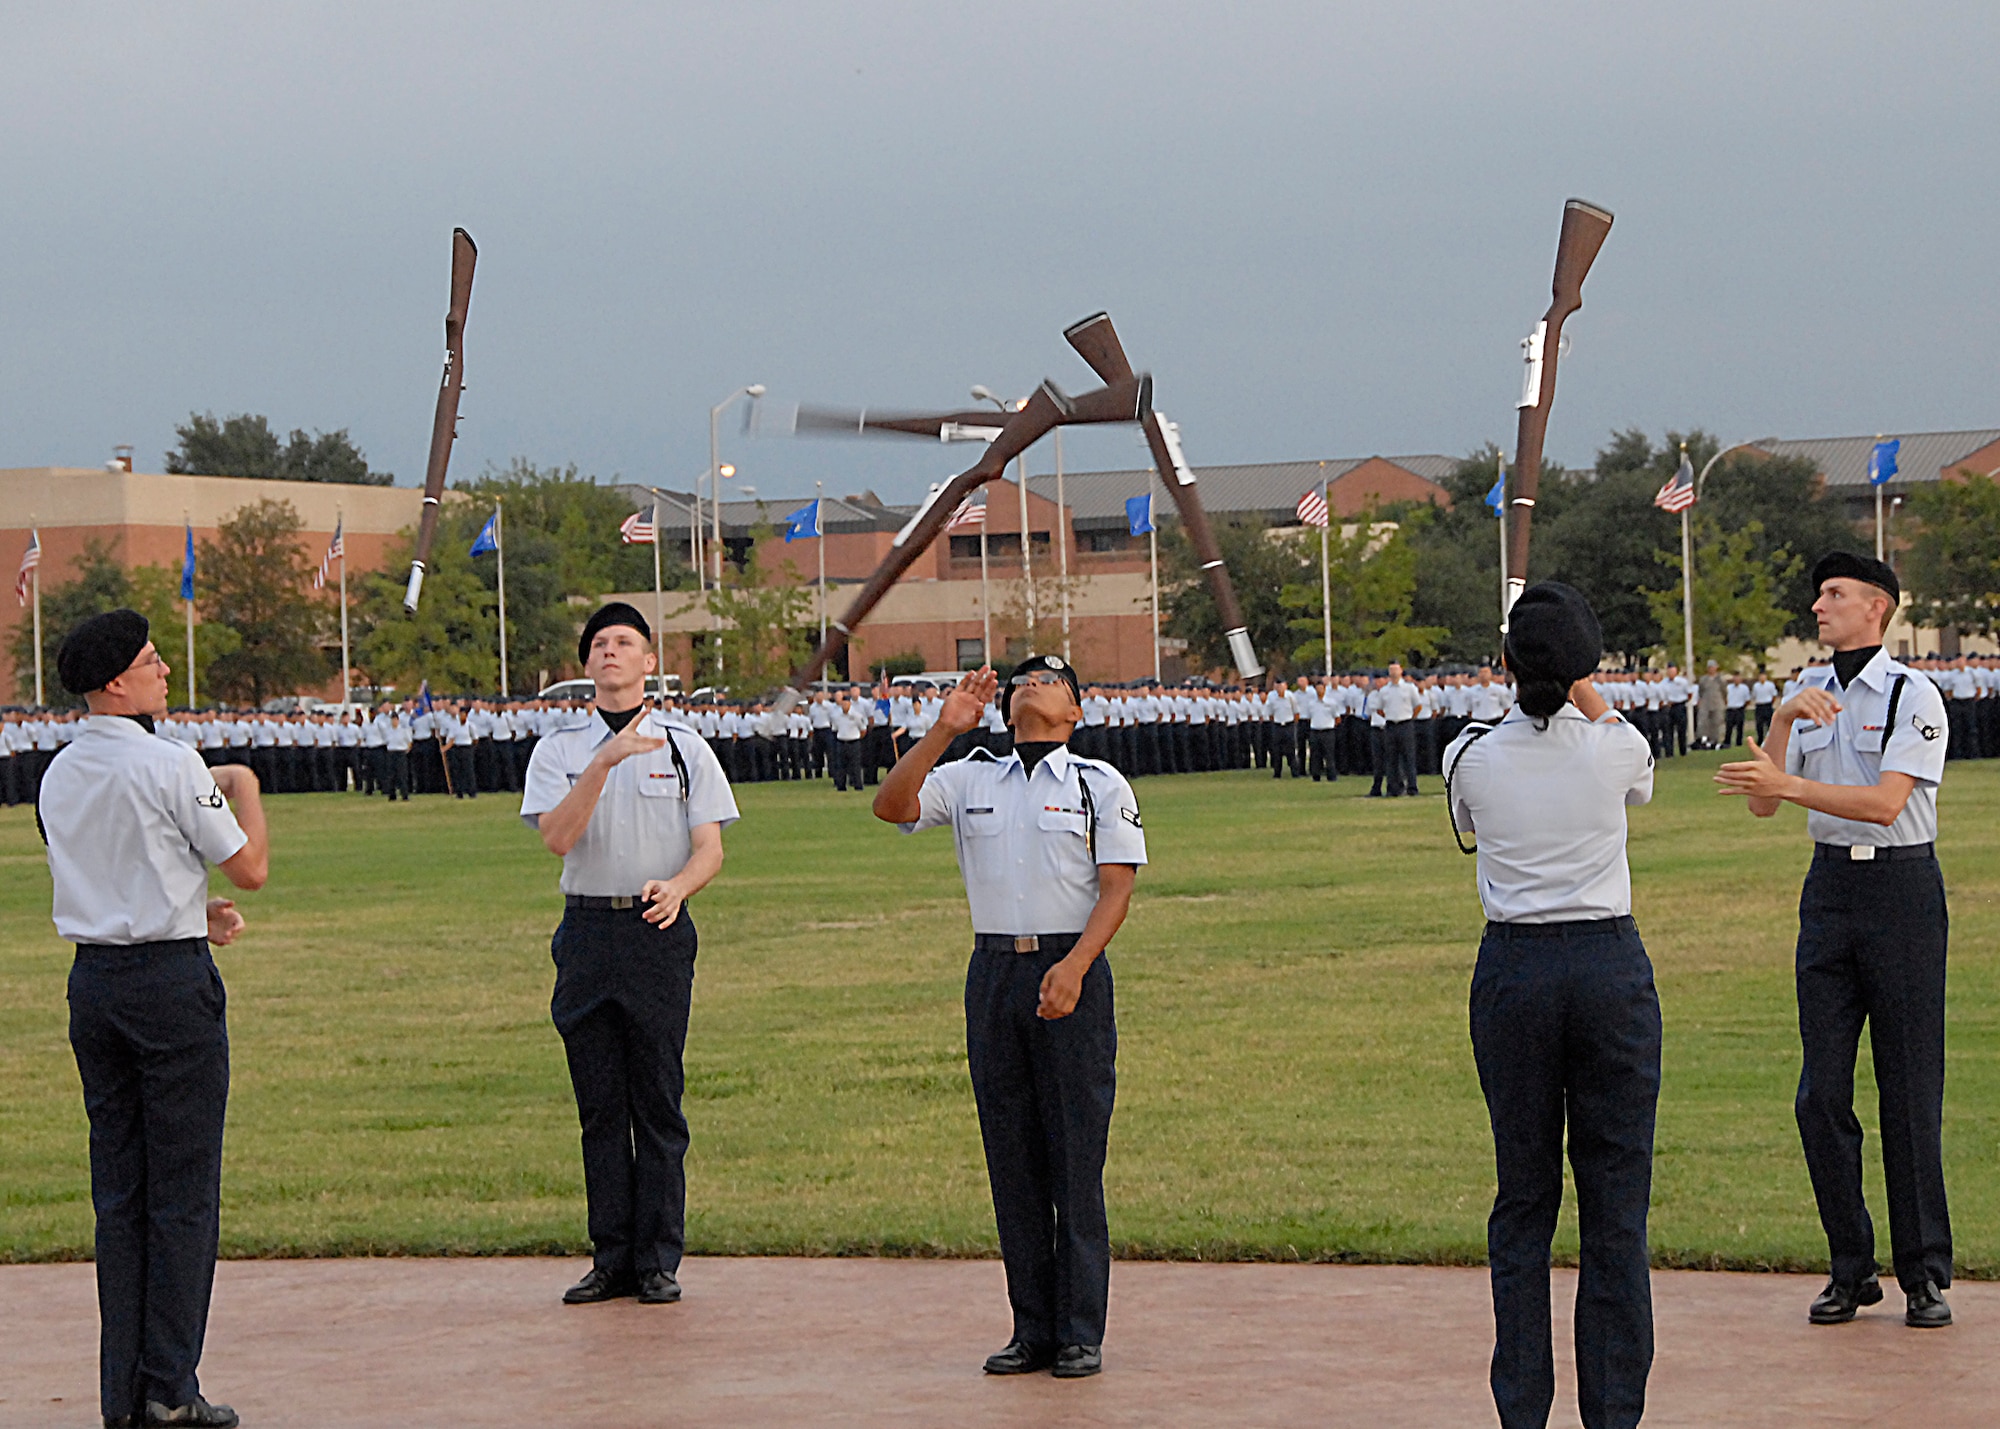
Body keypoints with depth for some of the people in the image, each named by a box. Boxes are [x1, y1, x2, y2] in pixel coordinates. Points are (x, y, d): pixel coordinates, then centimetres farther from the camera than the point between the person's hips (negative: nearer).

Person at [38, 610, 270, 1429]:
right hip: (170, 979, -7)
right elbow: (250, 869, -6)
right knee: (183, 1186, -1)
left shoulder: (59, 776, 9)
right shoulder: (169, 766, -13)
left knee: (117, 1185, 10)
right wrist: (244, 791, 11)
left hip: (93, 979, 7)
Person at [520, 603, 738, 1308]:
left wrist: (677, 886, -22)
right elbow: (558, 837, -8)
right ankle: (612, 1260, 10)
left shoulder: (684, 747, 7)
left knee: (658, 1103, -2)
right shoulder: (559, 749, 8)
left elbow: (710, 848, 0)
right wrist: (606, 761, -19)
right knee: (600, 1104, 5)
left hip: (659, 932, -2)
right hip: (587, 928, 2)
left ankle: (658, 1262, 2)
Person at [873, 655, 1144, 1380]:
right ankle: (1032, 1330, 10)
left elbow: (1116, 888, -4)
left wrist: (1073, 967, -19)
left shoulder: (1100, 785, 4)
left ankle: (1080, 1334, 0)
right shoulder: (971, 780, 13)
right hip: (993, 971, 4)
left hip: (1072, 973, -3)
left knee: (1076, 1156, -4)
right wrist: (944, 729, -12)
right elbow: (892, 806, -3)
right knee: (1011, 1157, 5)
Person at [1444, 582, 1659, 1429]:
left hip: (1511, 972, 1)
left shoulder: (1471, 757, -4)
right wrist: (1590, 698, 28)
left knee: (1522, 1196, 9)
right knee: (1615, 1199, 3)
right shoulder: (1617, 748, -7)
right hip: (1610, 965, -1)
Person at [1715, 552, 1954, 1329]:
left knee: (1910, 1090, -2)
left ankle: (1925, 1273, 6)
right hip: (1830, 887, 5)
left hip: (1902, 887, -5)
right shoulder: (1810, 692, 11)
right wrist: (1783, 720, -9)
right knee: (1822, 1092, 2)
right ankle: (1851, 1269, 11)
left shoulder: (1913, 696, -7)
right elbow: (1762, 804, 5)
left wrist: (1787, 784, -25)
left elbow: (1885, 802, -19)